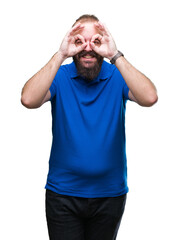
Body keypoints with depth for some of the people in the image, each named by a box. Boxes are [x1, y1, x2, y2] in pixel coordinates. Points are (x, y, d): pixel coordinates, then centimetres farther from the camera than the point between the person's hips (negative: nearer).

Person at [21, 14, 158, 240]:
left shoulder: (117, 77, -4)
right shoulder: (59, 77, -4)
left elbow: (149, 98, -23)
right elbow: (28, 100, -23)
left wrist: (115, 56, -25)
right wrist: (60, 55, -24)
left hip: (110, 193, 1)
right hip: (63, 192, -1)